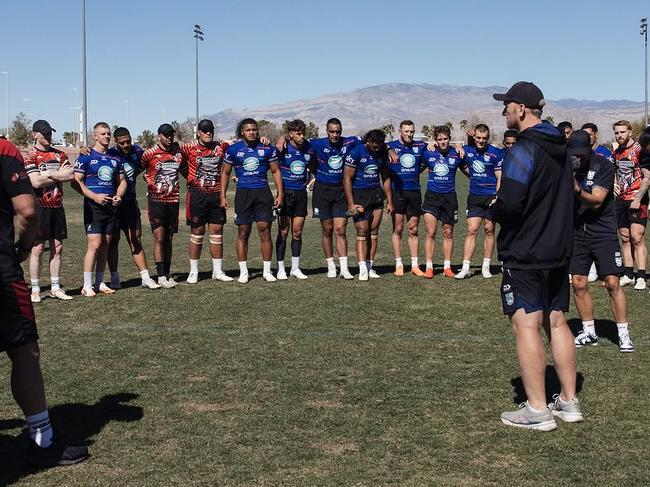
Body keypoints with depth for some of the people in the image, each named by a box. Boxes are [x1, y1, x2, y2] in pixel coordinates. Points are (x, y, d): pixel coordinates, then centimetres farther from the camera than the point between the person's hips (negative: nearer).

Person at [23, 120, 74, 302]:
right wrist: (60, 175, -6)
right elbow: (35, 182, -16)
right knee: (38, 249, -2)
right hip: (40, 207, -5)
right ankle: (35, 290, 3)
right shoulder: (31, 157, -4)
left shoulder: (59, 154, 13)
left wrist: (49, 175, -12)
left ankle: (55, 288, 15)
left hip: (57, 206, 5)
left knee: (57, 248, 7)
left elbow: (71, 175, -2)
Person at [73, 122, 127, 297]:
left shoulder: (115, 158, 14)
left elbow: (122, 181, 19)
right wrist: (94, 196, -17)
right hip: (93, 206, -6)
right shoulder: (86, 156, -3)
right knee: (95, 245, -11)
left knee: (105, 245, 8)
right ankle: (87, 286, -5)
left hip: (111, 205, 6)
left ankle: (99, 283, 17)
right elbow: (76, 181, -7)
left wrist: (118, 196, -2)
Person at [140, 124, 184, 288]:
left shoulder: (178, 152, 8)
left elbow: (183, 169, 24)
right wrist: (150, 183, -2)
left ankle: (167, 274, 18)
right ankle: (161, 276, -6)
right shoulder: (150, 153, -6)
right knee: (159, 238, -7)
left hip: (173, 200, 5)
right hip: (156, 200, -5)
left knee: (169, 239, 10)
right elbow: (138, 169, 2)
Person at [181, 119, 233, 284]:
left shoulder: (221, 146, 5)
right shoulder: (188, 148, -4)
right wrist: (192, 179, 3)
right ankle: (193, 272, 10)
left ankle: (218, 271, 13)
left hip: (216, 194, 3)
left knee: (217, 232, 5)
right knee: (197, 233, 2)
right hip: (197, 195, -3)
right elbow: (181, 166, 5)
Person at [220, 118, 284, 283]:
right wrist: (223, 196, 4)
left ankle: (267, 271, 8)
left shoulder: (267, 148, 4)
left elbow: (276, 171, 10)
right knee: (243, 232, 3)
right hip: (243, 193, 0)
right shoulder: (233, 149, 3)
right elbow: (225, 172, 10)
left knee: (265, 231, 0)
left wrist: (280, 194, 3)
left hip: (263, 192, 0)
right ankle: (243, 271, 10)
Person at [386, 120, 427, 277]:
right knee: (398, 229, 0)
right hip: (397, 192, -3)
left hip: (414, 192, 3)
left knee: (413, 230, 7)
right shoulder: (391, 146, 0)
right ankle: (398, 265, 6)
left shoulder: (420, 146, 9)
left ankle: (415, 265, 11)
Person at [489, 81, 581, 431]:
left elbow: (510, 203, -24)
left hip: (525, 256, -9)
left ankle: (537, 410, -2)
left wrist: (493, 211, -2)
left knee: (526, 326, -4)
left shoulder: (524, 149, -16)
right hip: (557, 251, 9)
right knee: (556, 321, 14)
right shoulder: (559, 147, 11)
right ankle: (569, 402, 21)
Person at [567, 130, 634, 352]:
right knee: (578, 283, 3)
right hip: (576, 232, 3)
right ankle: (589, 332, 17)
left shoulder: (603, 166, -10)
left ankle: (623, 334, 6)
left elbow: (596, 201, -17)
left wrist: (577, 190, -34)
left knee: (612, 283, -5)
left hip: (602, 231, -3)